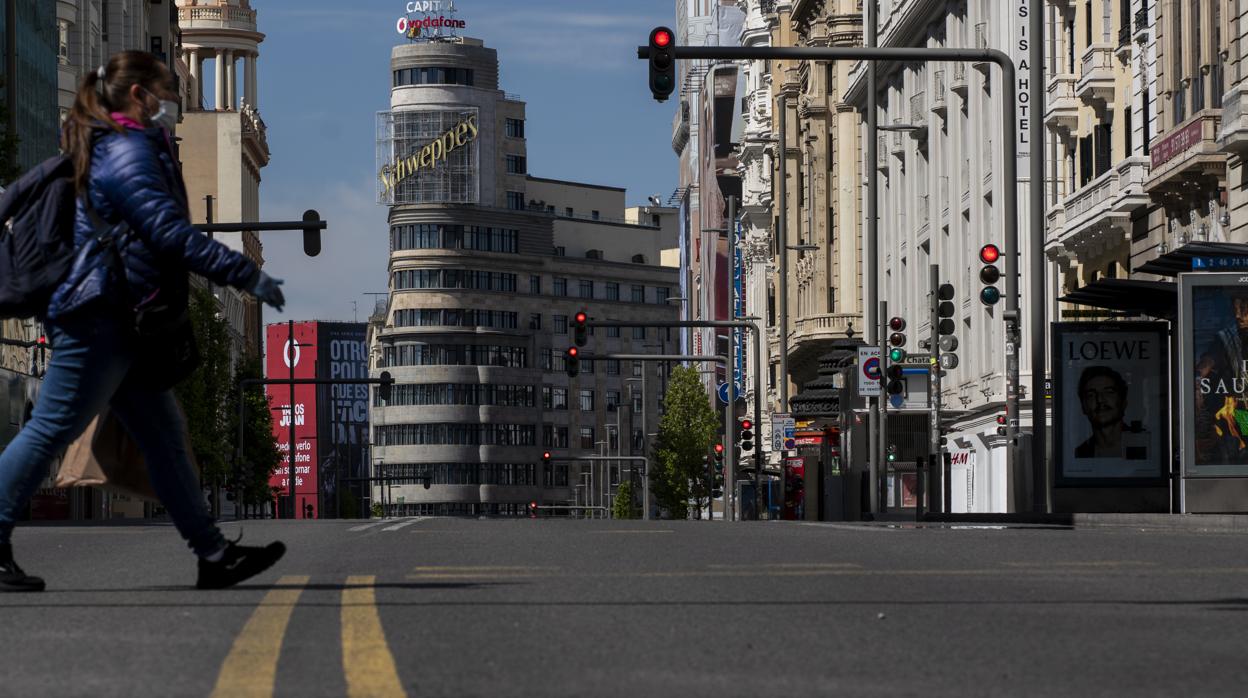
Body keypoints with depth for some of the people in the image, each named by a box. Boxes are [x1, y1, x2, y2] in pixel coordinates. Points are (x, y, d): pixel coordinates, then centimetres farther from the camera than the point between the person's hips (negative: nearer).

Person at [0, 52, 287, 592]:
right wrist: (248, 276, -17)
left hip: (119, 322, 11)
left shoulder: (106, 148, 19)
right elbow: (173, 234, -20)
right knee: (52, 429, -6)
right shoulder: (129, 153, -13)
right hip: (98, 319, -11)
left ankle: (214, 554, 7)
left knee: (164, 435, 7)